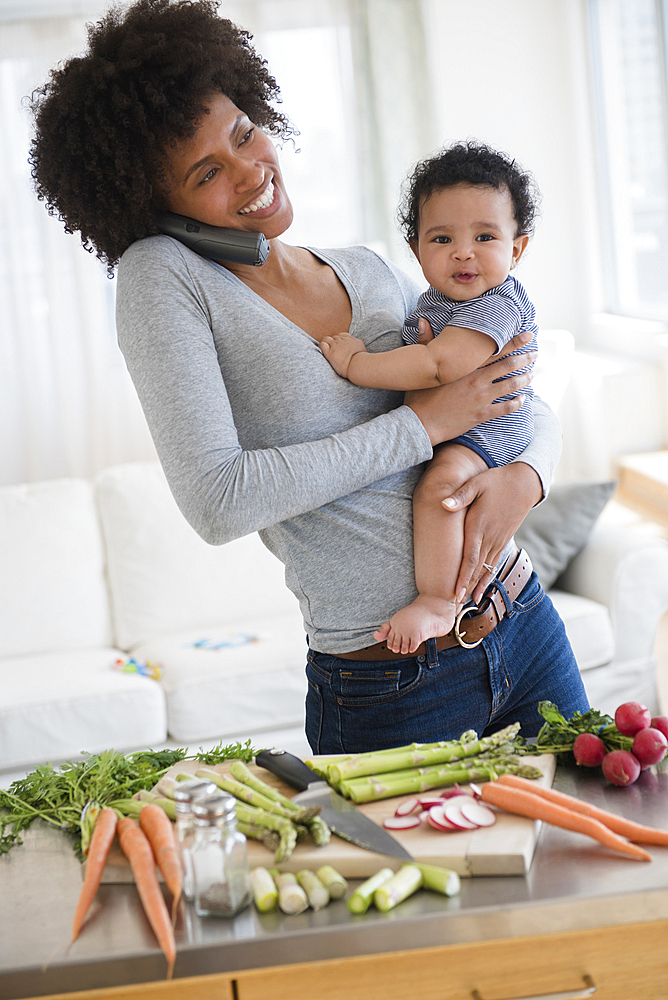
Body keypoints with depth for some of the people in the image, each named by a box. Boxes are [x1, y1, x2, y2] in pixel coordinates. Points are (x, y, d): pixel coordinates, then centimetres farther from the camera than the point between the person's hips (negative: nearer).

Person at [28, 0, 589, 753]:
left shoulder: (370, 274, 5)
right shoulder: (160, 276, -10)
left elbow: (532, 408, 14)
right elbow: (216, 502, -23)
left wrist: (522, 479, -11)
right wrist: (421, 423, -17)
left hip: (529, 632, 6)